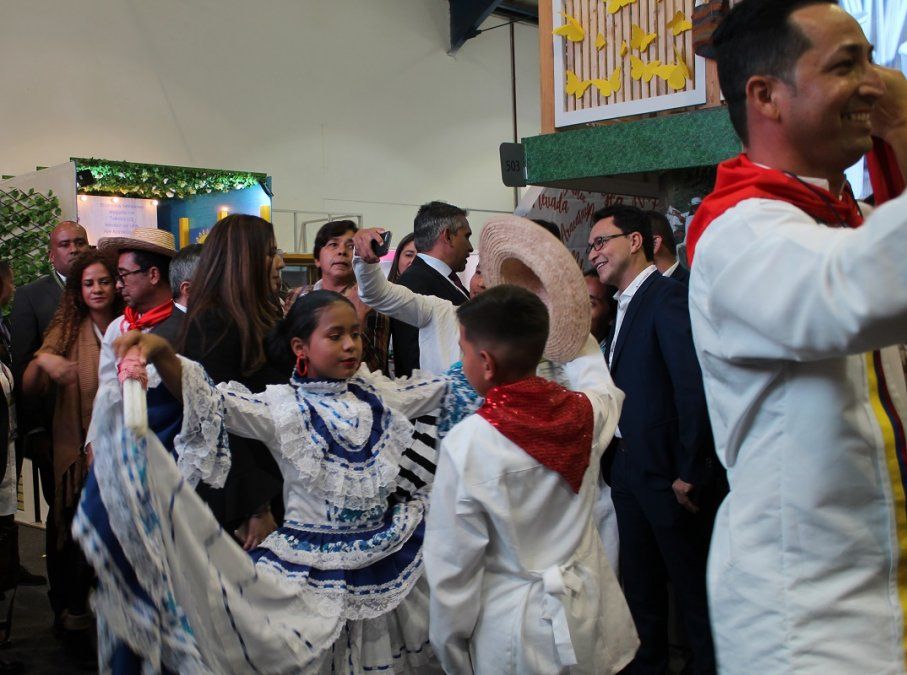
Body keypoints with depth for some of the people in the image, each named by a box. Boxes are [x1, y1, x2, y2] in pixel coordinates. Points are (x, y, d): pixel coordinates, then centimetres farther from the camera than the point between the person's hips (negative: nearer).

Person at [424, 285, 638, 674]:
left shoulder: (466, 445, -22)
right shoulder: (586, 412, -12)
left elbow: (452, 567, -15)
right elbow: (601, 386, 17)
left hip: (514, 635, -4)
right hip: (591, 623, 4)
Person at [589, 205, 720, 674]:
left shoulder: (668, 297, -17)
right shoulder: (626, 305, 12)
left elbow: (694, 386, -25)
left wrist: (690, 473, -22)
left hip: (668, 473, -9)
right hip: (628, 468, 9)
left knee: (692, 584, 7)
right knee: (639, 583, 20)